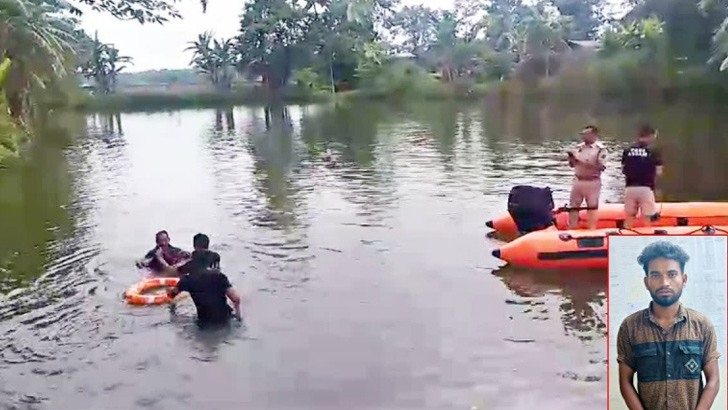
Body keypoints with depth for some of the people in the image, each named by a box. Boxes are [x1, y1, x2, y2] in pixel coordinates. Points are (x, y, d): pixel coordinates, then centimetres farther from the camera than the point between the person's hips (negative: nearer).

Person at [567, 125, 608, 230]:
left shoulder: (601, 149, -7)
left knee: (592, 207, 4)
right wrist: (571, 157, -8)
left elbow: (602, 167, -15)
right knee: (573, 206, 9)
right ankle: (571, 229, 19)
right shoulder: (579, 147, 7)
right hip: (578, 181, 5)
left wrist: (587, 163, -24)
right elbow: (572, 164, 12)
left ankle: (592, 230, 13)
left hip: (592, 182, -5)